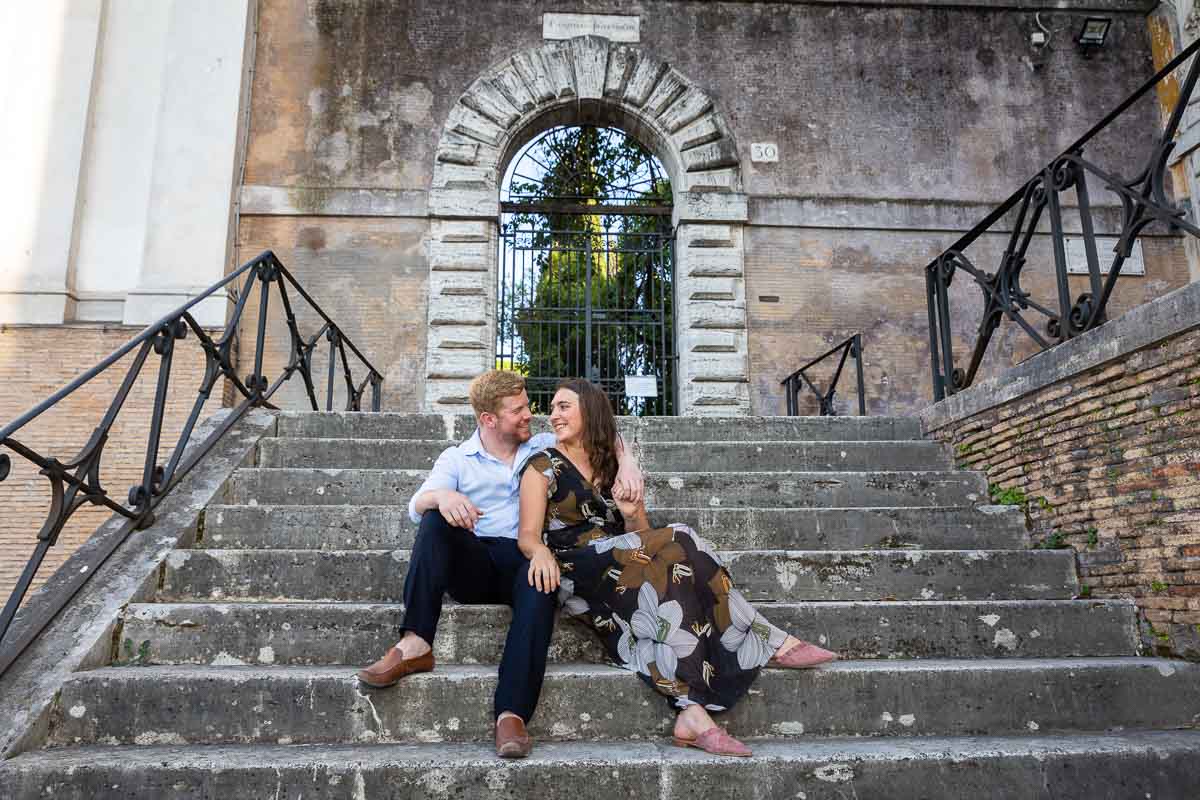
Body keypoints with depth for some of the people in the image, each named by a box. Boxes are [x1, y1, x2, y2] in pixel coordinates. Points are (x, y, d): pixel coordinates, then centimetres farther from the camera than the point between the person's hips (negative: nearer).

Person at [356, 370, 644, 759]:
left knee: (539, 582, -36)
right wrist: (441, 496, -27)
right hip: (474, 564, 1)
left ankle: (511, 714, -42)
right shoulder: (456, 458, 13)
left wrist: (627, 463, -1)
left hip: (525, 559, 0)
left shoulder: (544, 448, 18)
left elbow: (606, 434, 21)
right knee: (436, 521, -28)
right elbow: (416, 506, -3)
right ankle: (415, 645, -34)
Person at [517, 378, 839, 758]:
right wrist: (540, 552, -26)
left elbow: (642, 539, 15)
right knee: (677, 544, -25)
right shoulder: (543, 466, 6)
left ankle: (692, 712, -36)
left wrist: (631, 515, -7)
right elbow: (527, 535, -2)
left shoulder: (616, 466, 18)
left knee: (662, 567, -29)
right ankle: (770, 643, -19)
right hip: (573, 573, -5)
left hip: (619, 568, 5)